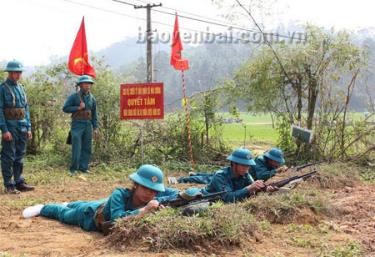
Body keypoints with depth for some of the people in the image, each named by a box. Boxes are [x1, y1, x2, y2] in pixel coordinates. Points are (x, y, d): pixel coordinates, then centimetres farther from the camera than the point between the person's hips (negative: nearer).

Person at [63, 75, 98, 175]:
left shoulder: (92, 98, 11)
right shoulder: (74, 96, -2)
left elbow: (94, 114, 15)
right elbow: (65, 108, -5)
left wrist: (95, 128, 10)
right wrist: (78, 108, -14)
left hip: (88, 125, 5)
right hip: (77, 125, -5)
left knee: (87, 148, 5)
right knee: (77, 147, -8)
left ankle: (83, 167, 13)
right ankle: (73, 168, -2)